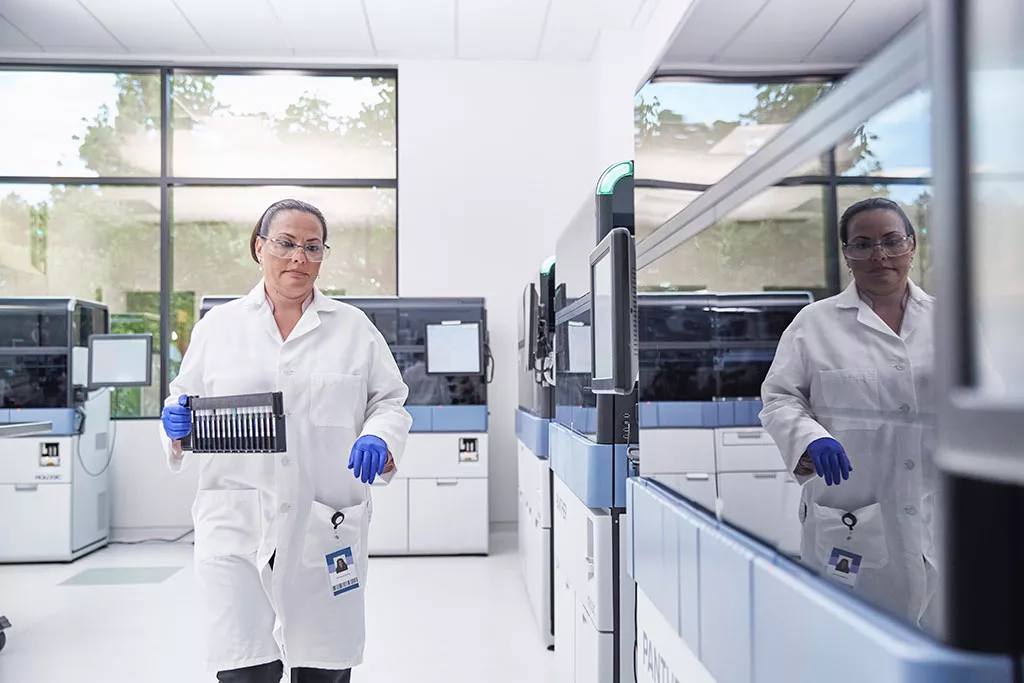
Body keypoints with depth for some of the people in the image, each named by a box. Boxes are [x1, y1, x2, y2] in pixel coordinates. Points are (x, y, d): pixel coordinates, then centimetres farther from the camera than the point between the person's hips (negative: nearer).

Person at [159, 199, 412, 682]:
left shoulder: (355, 328, 9)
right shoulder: (217, 326, 10)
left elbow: (389, 401, 8)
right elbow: (184, 402, 13)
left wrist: (378, 440, -12)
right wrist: (176, 426, -9)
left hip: (325, 528, 1)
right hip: (238, 529, 0)